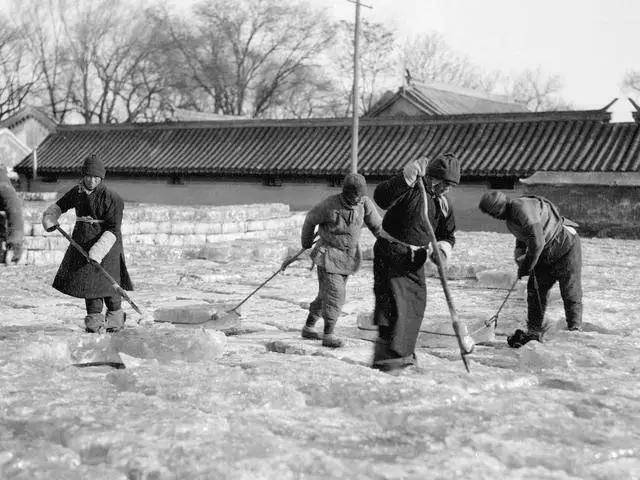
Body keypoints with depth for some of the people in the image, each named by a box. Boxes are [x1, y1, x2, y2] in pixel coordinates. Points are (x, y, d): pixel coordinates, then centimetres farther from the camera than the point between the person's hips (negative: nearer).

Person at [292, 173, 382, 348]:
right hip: (329, 253, -5)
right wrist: (306, 242, 12)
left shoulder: (364, 203, -9)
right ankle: (328, 335, -8)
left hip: (349, 256, 5)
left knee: (327, 294, 14)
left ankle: (308, 328, 29)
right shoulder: (330, 204, -19)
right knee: (335, 293, -13)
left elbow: (377, 225, 3)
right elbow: (311, 219, -2)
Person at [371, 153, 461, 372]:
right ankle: (387, 357, -12)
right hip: (390, 254, -8)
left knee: (416, 303, 14)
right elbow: (381, 198, -33)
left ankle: (404, 353, 30)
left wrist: (443, 247, -10)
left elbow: (448, 235, 14)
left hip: (415, 260, 8)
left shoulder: (443, 205, 6)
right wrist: (406, 178, -44)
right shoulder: (410, 189, -16)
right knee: (392, 304, -14)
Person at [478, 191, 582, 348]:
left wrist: (526, 267, -17)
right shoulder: (510, 217, 4)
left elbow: (537, 242, -29)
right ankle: (534, 332, 14)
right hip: (546, 254, 10)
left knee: (571, 293, -5)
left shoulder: (523, 208, -28)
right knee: (535, 289, 7)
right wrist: (519, 253, 0)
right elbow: (523, 237, 21)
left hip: (566, 247, -10)